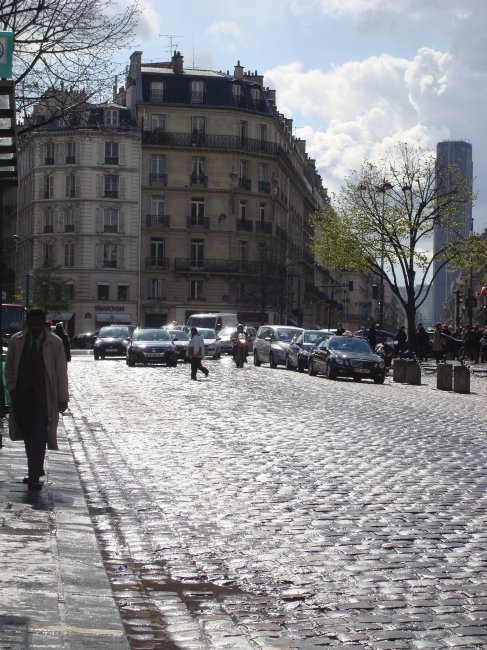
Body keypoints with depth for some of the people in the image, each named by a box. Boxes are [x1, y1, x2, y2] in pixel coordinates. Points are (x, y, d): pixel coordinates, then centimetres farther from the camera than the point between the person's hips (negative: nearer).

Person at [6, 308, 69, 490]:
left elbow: (61, 371, 0)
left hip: (44, 397, -3)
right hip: (22, 396, 3)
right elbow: (9, 368, 13)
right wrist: (12, 390, 2)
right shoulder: (16, 341, 5)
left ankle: (34, 477, -8)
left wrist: (63, 398, 0)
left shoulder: (55, 343, -2)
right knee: (28, 437, 9)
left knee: (38, 437, -10)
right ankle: (36, 470, 25)